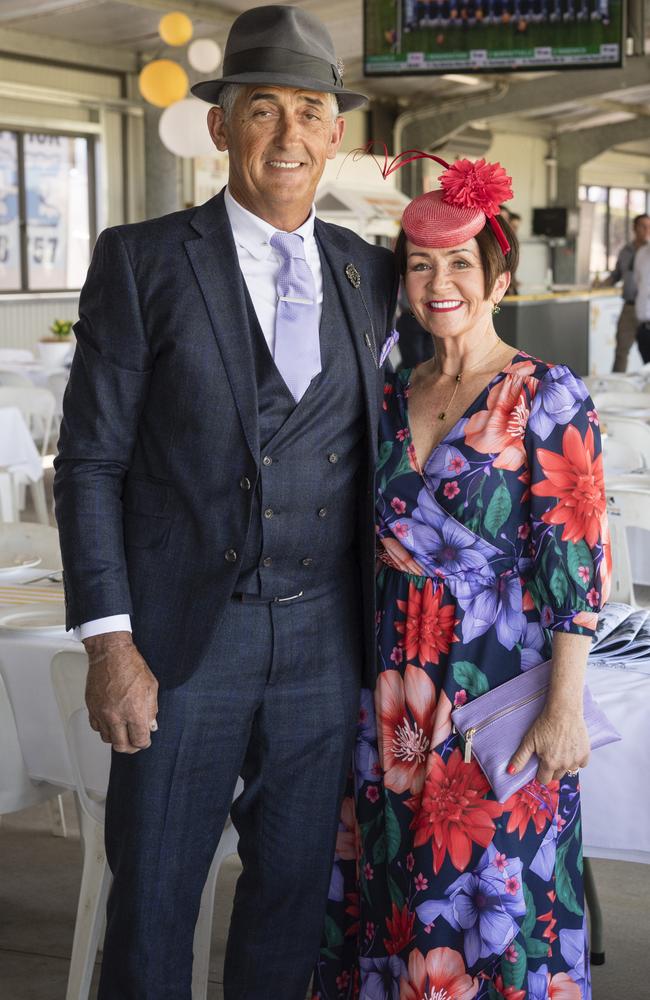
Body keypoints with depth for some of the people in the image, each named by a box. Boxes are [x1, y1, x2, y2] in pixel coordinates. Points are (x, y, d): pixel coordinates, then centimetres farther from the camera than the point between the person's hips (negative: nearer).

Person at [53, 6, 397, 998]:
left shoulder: (369, 275, 7)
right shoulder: (141, 262, -5)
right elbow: (91, 460, -7)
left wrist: (385, 631, 9)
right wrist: (110, 644, -13)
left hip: (326, 644, 4)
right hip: (183, 641, -3)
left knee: (294, 890, 16)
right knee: (151, 901, 7)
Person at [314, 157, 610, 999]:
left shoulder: (547, 397, -8)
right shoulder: (394, 396, 9)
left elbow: (575, 560, -11)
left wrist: (565, 707, -15)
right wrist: (375, 670, 9)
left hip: (500, 679, -5)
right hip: (398, 687, 6)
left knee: (492, 888, 4)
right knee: (393, 880, 14)